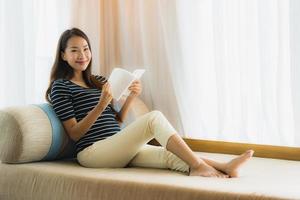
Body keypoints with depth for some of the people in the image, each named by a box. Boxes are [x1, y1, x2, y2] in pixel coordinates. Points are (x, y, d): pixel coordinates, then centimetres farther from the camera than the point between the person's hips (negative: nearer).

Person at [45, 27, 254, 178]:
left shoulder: (99, 81, 22)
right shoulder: (60, 87, 0)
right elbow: (74, 133, -7)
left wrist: (130, 98, 1)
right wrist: (101, 105, -18)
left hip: (116, 148, 7)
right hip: (92, 151, -7)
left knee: (169, 155, -20)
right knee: (154, 117, -23)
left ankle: (223, 167, -38)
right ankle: (198, 166, -27)